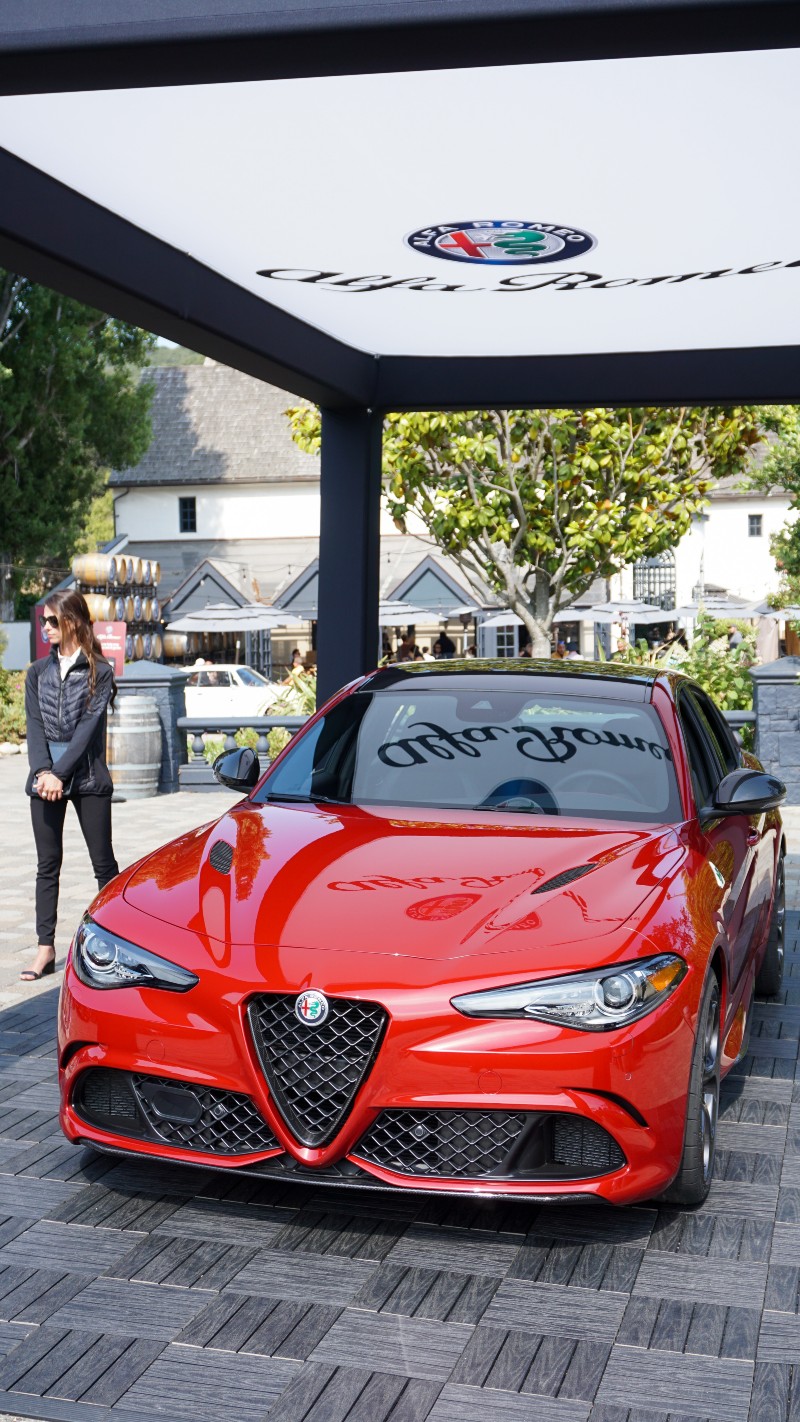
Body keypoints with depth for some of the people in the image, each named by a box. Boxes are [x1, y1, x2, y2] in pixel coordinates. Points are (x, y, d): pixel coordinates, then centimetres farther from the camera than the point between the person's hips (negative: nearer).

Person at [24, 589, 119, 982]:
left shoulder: (99, 671, -2)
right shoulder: (38, 672, 11)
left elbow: (89, 726, -10)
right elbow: (34, 725, 3)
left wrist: (60, 773, -17)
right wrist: (43, 772, -13)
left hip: (87, 776, -4)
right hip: (45, 777, 4)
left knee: (103, 862, 3)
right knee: (47, 864, 5)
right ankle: (45, 950, 8)